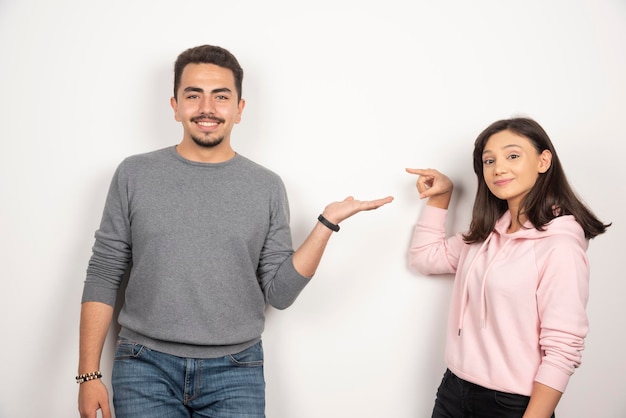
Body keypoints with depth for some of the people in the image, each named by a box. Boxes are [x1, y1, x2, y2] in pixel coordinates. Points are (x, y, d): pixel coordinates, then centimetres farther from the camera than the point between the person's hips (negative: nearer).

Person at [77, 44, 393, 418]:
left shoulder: (267, 187, 0)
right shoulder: (135, 175, 0)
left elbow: (279, 293, -2)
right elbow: (104, 277, 2)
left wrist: (327, 222, -10)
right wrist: (89, 374, -2)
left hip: (236, 373, 0)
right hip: (146, 367, 0)